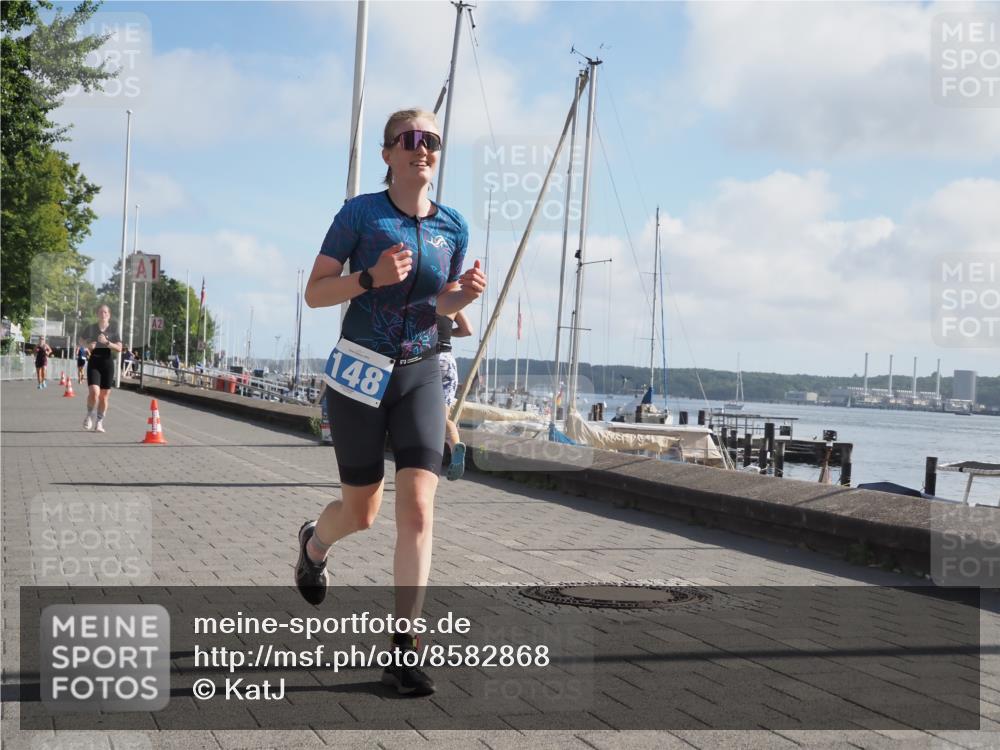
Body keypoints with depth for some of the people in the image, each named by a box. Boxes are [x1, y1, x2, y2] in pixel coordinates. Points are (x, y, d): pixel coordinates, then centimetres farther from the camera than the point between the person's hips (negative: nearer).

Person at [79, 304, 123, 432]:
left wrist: (107, 342, -20)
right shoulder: (91, 328, 3)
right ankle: (90, 415, 9)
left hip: (108, 363, 1)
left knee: (104, 396, 5)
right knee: (94, 392, -18)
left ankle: (99, 422, 22)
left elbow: (119, 348, -6)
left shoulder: (114, 329, 1)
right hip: (94, 362, -1)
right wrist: (88, 345, -1)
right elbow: (81, 340, 20)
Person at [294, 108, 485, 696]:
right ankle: (314, 542, 46)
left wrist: (466, 294, -7)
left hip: (420, 376, 3)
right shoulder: (360, 213, -6)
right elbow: (314, 293, -6)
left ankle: (403, 648, -6)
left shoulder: (453, 226, 5)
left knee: (419, 507, -12)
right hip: (360, 371, -2)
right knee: (363, 512, 8)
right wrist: (371, 277, -22)